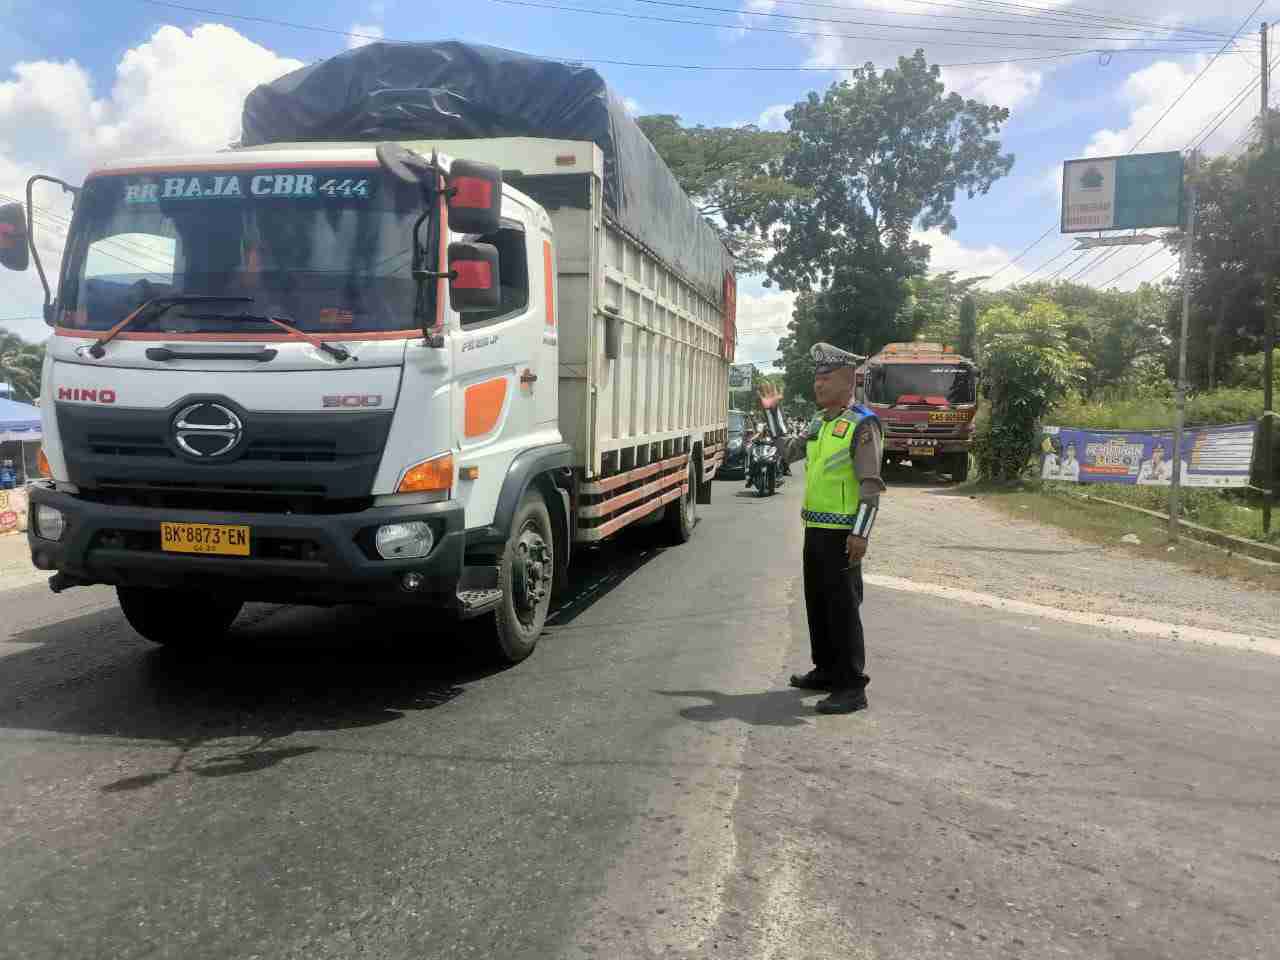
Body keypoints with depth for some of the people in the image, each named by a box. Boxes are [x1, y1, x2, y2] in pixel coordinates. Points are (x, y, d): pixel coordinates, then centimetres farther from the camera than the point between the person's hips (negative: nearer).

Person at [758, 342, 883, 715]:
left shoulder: (862, 424, -12)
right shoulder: (819, 423, 14)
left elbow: (871, 485, -16)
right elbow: (789, 450, 30)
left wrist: (860, 534, -21)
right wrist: (772, 412, 25)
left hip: (842, 532, -9)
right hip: (816, 529, 9)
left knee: (843, 608, -5)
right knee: (817, 603, 16)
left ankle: (852, 687, 2)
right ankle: (826, 670, 30)